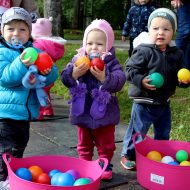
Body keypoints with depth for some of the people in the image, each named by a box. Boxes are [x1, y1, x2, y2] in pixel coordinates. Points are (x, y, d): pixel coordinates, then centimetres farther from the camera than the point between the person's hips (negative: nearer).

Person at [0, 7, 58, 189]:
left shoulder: (36, 52, 5)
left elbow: (51, 77, 3)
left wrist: (48, 72, -21)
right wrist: (21, 64, -37)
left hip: (25, 112, 6)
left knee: (19, 148, 21)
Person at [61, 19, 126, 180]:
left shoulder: (111, 62, -9)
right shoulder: (78, 60, -3)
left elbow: (119, 81, -23)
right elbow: (65, 78, -11)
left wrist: (104, 78, -38)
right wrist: (74, 74, -30)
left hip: (104, 112, -2)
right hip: (82, 111, 2)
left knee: (106, 143, 15)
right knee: (84, 143, 19)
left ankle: (105, 165, 34)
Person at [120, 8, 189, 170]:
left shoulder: (176, 54, 1)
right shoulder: (144, 51, -17)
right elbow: (130, 69, -15)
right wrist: (141, 81, -29)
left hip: (164, 102, 6)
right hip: (144, 103, -6)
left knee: (163, 133, 20)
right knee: (137, 131, 6)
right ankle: (128, 155, 25)